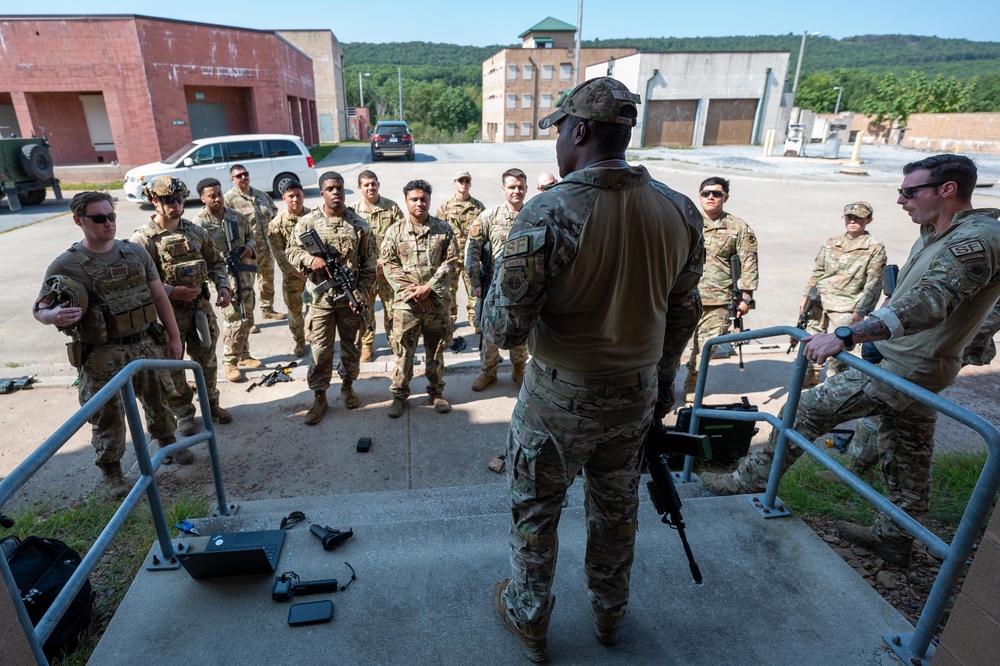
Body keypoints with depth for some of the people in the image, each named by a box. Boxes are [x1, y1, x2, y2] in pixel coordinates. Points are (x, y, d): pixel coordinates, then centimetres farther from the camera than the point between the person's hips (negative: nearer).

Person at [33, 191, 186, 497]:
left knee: (158, 401, 20)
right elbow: (39, 308, -4)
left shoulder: (136, 252, 2)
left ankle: (168, 442, 44)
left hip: (147, 344, 4)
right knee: (108, 417, 7)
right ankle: (111, 472, 25)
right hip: (103, 355, -3)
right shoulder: (65, 265, -9)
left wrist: (174, 336, 5)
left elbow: (159, 297, 7)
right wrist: (54, 316, -28)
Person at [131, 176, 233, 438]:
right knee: (172, 368, 9)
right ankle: (183, 413, 27)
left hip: (201, 306, 4)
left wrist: (222, 286, -5)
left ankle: (211, 404, 36)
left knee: (207, 360, 17)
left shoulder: (196, 232, 3)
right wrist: (172, 292, -24)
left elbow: (215, 262, 11)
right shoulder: (143, 239, -12)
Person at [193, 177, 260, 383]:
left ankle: (243, 355, 32)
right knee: (237, 321, -10)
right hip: (223, 278, -6)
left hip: (246, 274, 6)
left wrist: (249, 247, -4)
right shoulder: (199, 223, -11)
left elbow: (250, 235, 20)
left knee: (246, 319, 15)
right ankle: (229, 363, 6)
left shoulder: (237, 216, 6)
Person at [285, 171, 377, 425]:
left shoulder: (359, 225, -3)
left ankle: (347, 386, 37)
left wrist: (360, 294, -10)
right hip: (321, 298, 0)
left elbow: (369, 265, -1)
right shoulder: (307, 222, -2)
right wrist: (310, 259, -18)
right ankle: (319, 398, 19)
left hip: (350, 298, 1)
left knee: (350, 345, 15)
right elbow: (291, 251, 4)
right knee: (320, 350, 5)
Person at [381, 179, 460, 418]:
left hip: (438, 301, 1)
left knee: (436, 350, 11)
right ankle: (399, 395, 19)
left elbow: (450, 262, -2)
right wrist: (413, 292, -11)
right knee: (403, 351, 4)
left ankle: (436, 392, 27)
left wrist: (428, 288, -13)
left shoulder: (444, 229, 3)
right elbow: (389, 265, -2)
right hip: (406, 301, 0)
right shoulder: (395, 231, 2)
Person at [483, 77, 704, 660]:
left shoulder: (548, 213, -24)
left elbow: (504, 329, -22)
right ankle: (610, 613, 48)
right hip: (638, 395, 5)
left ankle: (529, 621, 40)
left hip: (560, 398, -5)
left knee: (536, 512, 18)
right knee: (617, 509, 25)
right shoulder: (681, 211, -5)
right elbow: (684, 313, 4)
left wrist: (495, 284, -2)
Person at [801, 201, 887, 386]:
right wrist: (806, 296, 12)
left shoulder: (875, 249, -2)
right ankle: (813, 374, 26)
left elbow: (874, 283, -6)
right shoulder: (831, 243, 11)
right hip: (819, 301, 5)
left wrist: (861, 311, -12)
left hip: (846, 306, -5)